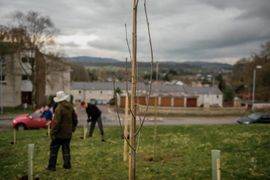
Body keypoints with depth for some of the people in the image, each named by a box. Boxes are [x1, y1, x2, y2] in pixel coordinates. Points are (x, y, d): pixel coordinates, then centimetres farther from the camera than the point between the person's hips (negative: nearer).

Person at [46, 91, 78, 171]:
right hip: (68, 133, 6)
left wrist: (53, 133, -13)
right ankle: (67, 164, 17)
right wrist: (72, 128, 23)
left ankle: (52, 166, 10)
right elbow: (75, 119, 13)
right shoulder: (70, 107, 5)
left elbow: (57, 122, -20)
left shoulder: (59, 108, -18)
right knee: (66, 148, 14)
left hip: (60, 133, -6)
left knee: (54, 149, 6)